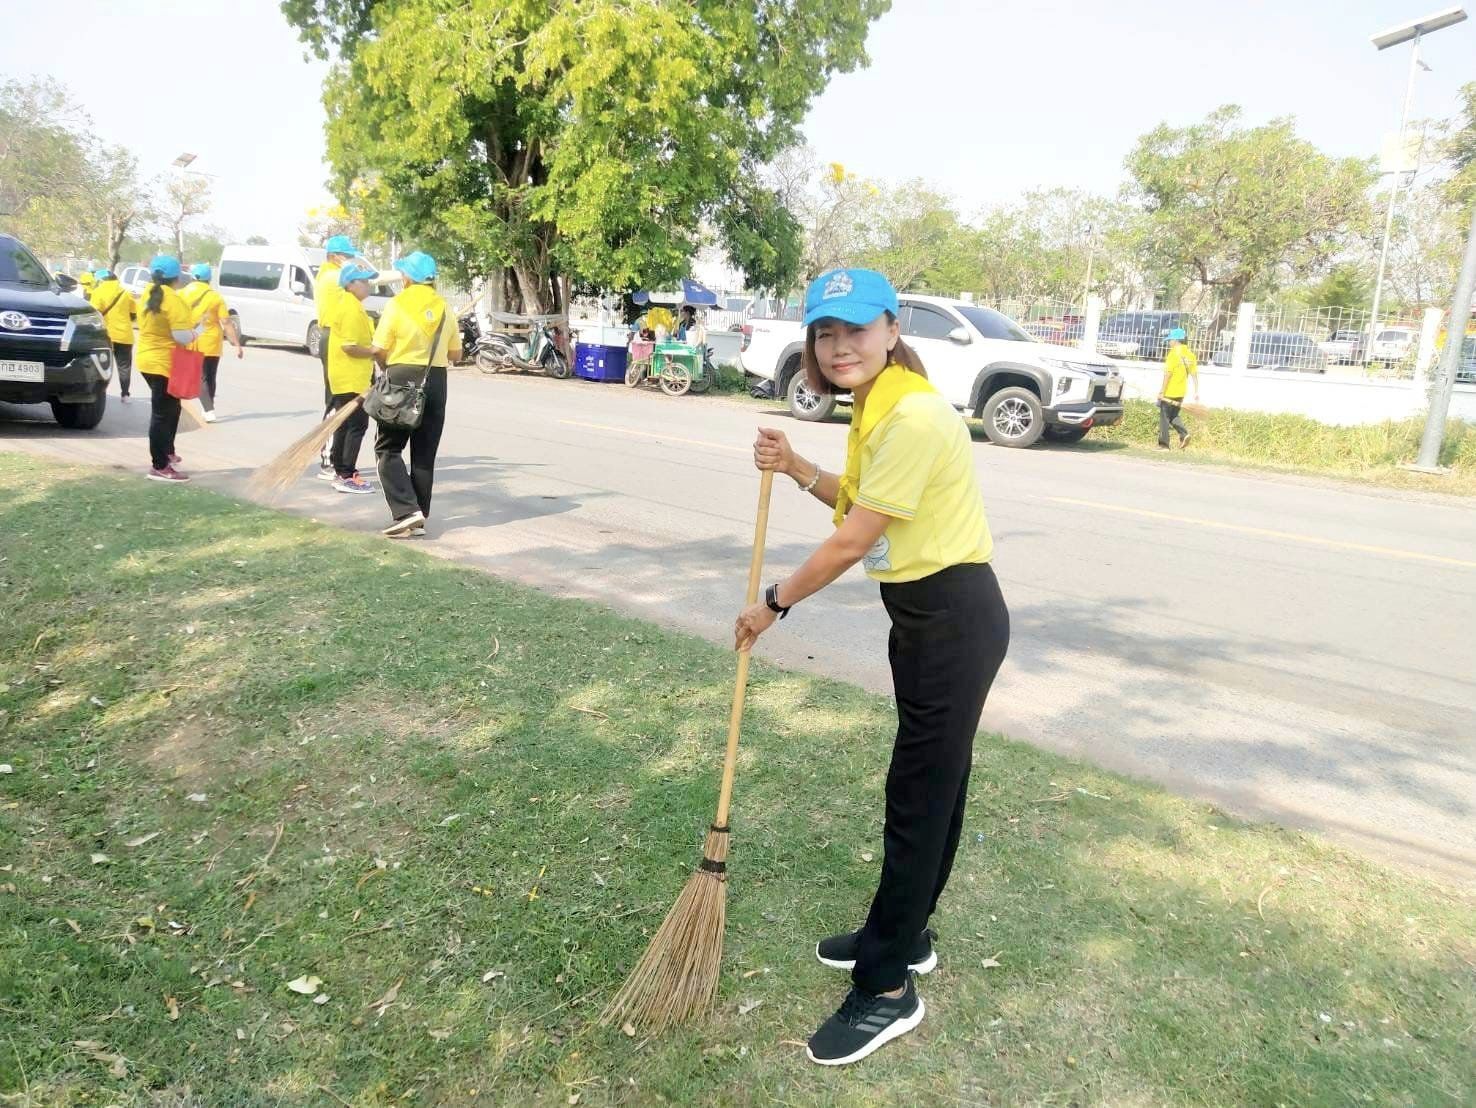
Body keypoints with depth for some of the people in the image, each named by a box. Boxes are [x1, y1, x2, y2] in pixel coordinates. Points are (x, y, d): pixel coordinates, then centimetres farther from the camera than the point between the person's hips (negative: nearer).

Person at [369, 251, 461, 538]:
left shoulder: (397, 304, -8)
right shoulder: (444, 309, 6)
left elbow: (379, 350, -9)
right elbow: (455, 354, 10)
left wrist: (388, 367, 11)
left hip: (402, 379, -4)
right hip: (436, 382, 4)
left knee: (388, 448, 4)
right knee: (424, 454, 9)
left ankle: (406, 511, -12)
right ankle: (419, 520, 11)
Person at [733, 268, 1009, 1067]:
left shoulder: (912, 416, -24)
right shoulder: (878, 408, 8)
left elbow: (851, 541, -20)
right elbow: (867, 508, 15)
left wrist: (773, 604, -8)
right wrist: (798, 470, 3)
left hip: (953, 619, -10)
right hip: (929, 614, 10)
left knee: (918, 797, 0)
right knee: (933, 783, 21)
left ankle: (887, 990, 15)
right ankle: (904, 936, 38)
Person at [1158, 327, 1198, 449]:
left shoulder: (1174, 353, -13)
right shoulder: (1189, 354, 7)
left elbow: (1168, 373, -16)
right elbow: (1194, 374, 8)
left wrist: (1162, 391, -13)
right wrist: (1196, 391, 12)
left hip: (1170, 392, -7)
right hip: (1181, 392, 7)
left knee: (1164, 417, 2)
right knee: (1174, 415, 21)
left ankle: (1163, 445, 3)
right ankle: (1184, 434, -1)